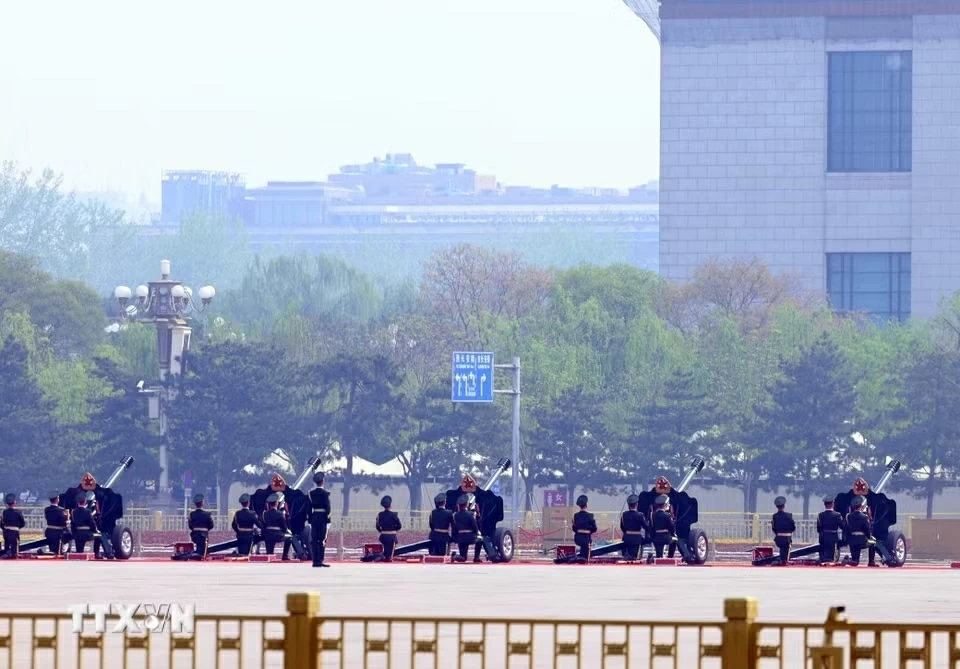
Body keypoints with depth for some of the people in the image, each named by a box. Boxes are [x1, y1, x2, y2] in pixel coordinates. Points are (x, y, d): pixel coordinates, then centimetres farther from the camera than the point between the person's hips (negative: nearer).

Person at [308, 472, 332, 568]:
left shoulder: (311, 493, 4)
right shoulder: (325, 493, -8)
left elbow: (309, 506, 7)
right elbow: (328, 507, -11)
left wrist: (310, 519, 12)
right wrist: (327, 518, -5)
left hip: (314, 517, 4)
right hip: (323, 517, -4)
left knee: (314, 539, 6)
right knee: (322, 540, -3)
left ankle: (315, 561, 5)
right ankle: (320, 560, -8)